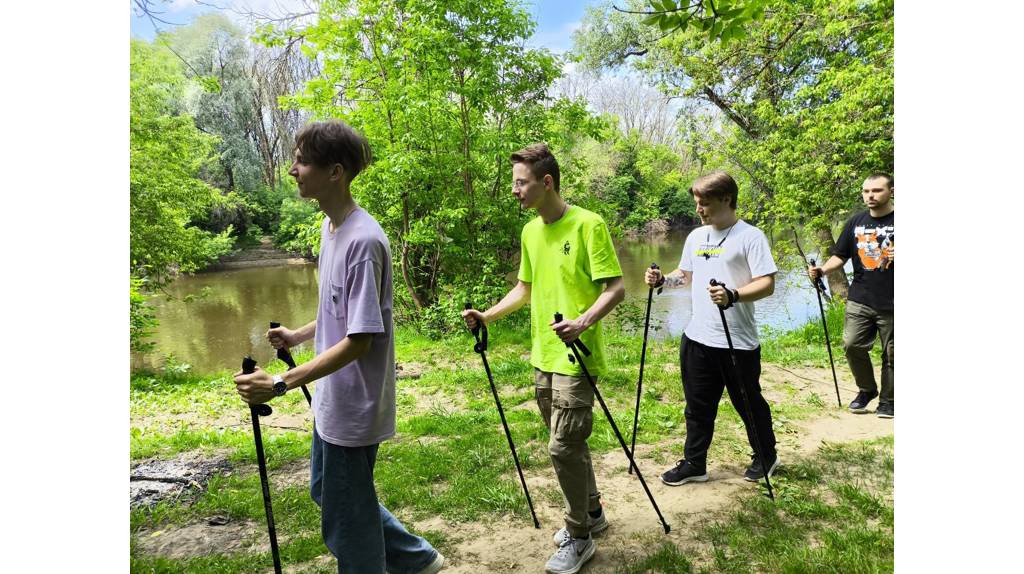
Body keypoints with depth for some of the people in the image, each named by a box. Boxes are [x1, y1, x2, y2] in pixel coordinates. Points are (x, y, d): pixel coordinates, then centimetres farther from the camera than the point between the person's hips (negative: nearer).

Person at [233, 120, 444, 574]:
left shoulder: (363, 240, -25)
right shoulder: (331, 225, 4)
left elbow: (359, 339, -26)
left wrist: (281, 383, -28)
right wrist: (299, 335, 8)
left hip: (353, 406, -10)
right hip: (332, 399, 10)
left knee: (346, 519, 7)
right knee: (326, 491, 25)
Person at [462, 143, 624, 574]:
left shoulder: (588, 224, -13)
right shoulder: (530, 231, 10)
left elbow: (615, 288, -15)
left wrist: (583, 322, -31)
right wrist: (489, 316, 6)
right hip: (543, 356, 8)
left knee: (563, 446, -5)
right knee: (568, 442, 17)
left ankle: (579, 537, 15)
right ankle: (591, 512, 37)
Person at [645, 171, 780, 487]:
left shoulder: (750, 236, -10)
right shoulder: (696, 236, 10)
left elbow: (767, 284, -16)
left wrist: (733, 295, -33)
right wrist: (662, 280, 1)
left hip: (738, 342, -6)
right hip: (697, 339, 6)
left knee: (748, 403, 12)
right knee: (698, 406, 13)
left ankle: (765, 457, 35)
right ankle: (694, 464, 26)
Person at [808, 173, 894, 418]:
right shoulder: (856, 221, 9)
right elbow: (840, 256, 12)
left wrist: (897, 255, -19)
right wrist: (822, 270, -7)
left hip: (891, 304, -2)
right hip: (860, 299, 2)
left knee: (890, 354, 5)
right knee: (852, 344, -7)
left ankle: (887, 400, 23)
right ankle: (866, 389, 17)